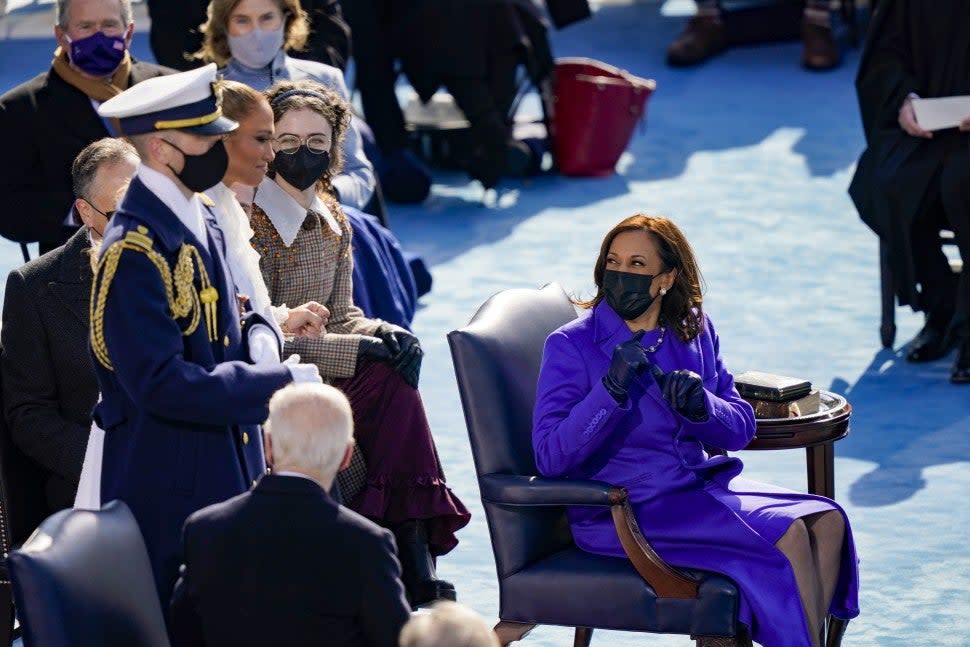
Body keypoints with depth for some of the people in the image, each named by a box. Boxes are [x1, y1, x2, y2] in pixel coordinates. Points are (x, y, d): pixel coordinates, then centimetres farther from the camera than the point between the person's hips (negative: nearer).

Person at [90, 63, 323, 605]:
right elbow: (162, 382, -26)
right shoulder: (133, 252, -21)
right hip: (171, 483, -9)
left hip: (230, 467, 9)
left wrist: (260, 339, -5)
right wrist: (285, 384, -23)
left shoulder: (200, 219, 7)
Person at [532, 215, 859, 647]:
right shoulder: (570, 346, -9)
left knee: (827, 522, -9)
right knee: (788, 537, -20)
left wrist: (702, 407, -16)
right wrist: (612, 389, -30)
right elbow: (551, 456, -19)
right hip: (625, 512, -7)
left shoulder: (693, 331, 7)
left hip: (699, 487, 7)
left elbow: (741, 428, 7)